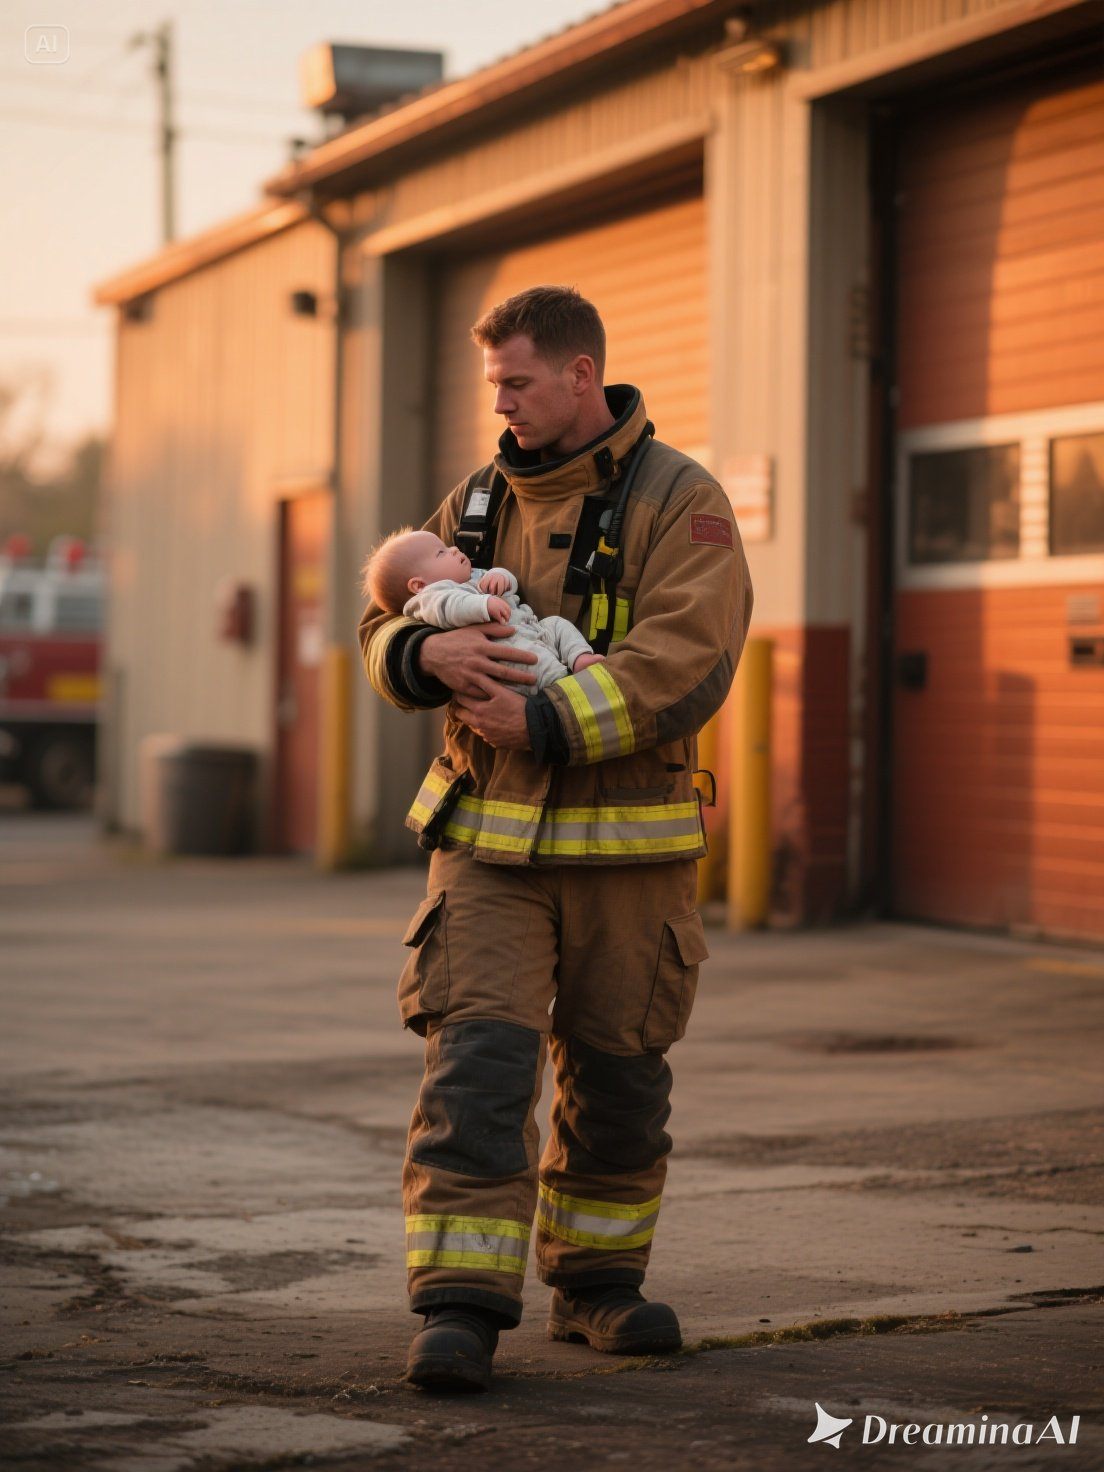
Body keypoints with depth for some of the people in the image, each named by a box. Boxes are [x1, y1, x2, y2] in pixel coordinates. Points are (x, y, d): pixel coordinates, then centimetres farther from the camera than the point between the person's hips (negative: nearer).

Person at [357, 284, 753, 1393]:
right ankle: (460, 1305, -9)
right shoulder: (476, 502, 11)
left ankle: (596, 1281, 27)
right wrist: (428, 651, -12)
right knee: (477, 1059, -10)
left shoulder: (679, 501, -3)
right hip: (487, 834, 2)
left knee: (617, 1073, 10)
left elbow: (684, 661, -16)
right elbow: (381, 632, 12)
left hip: (626, 841, -2)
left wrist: (545, 723, -22)